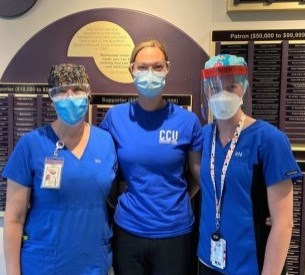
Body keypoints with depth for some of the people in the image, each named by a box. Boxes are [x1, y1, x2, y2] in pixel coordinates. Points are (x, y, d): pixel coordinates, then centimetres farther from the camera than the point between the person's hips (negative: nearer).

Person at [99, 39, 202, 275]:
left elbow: (201, 176, 4)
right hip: (128, 232, 1)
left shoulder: (187, 121, -7)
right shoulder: (115, 117, -5)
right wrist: (119, 201, 2)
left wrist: (177, 202, 0)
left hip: (175, 233, -1)